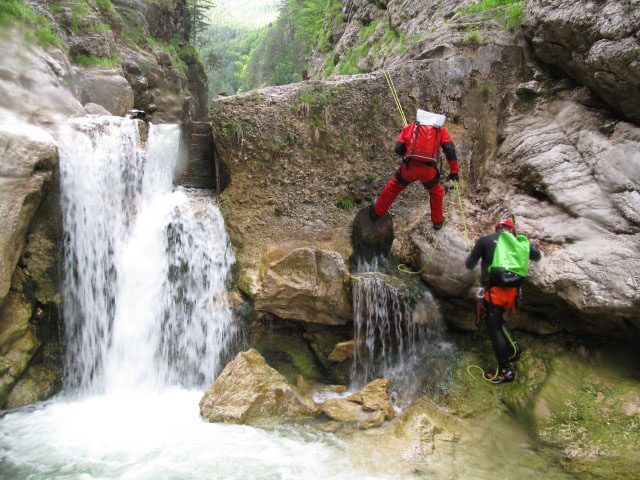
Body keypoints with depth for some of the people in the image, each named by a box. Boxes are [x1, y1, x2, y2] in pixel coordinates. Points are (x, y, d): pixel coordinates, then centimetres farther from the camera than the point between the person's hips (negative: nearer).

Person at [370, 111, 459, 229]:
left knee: (393, 187, 27)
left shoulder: (409, 127, 17)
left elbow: (398, 149, 7)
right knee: (436, 192, 29)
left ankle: (377, 212, 41)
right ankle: (437, 221, 41)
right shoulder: (441, 130, 16)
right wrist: (454, 171, 6)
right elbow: (450, 149, 2)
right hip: (428, 170, 0)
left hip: (409, 167, 0)